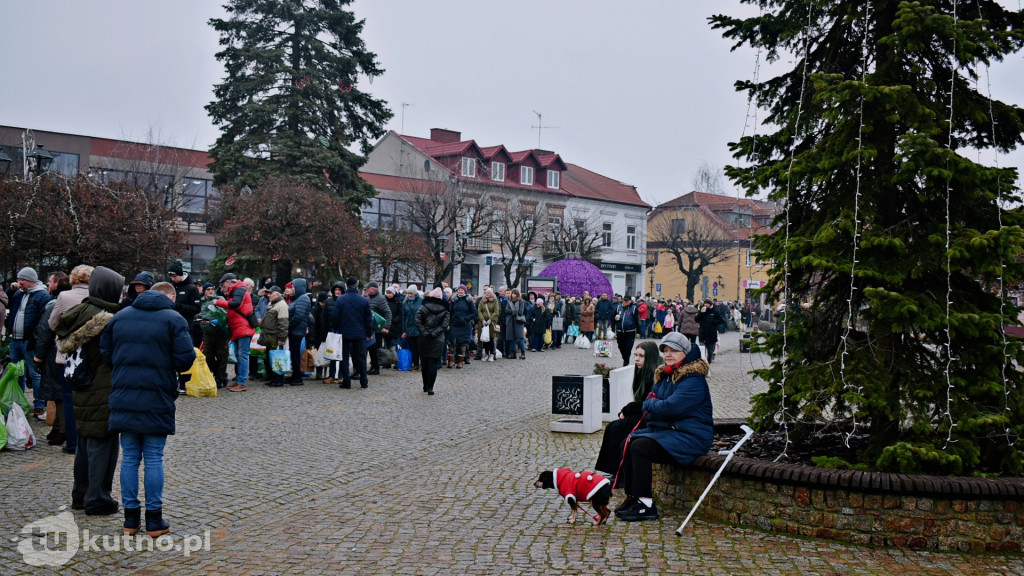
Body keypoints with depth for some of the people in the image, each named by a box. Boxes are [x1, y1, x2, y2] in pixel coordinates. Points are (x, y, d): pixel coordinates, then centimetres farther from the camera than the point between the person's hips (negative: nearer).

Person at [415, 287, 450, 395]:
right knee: (433, 364, -1)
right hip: (437, 341, -1)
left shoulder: (423, 308, 1)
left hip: (424, 339, 1)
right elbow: (444, 325, -8)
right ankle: (430, 388, -7)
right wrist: (434, 333, -9)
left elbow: (418, 321, -9)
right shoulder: (445, 311, 1)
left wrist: (424, 332, -8)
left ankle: (425, 386, 21)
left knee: (424, 363, 12)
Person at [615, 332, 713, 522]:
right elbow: (647, 404, 19)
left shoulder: (693, 379, -15)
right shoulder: (664, 375, 14)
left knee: (640, 447, -24)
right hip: (665, 429, 9)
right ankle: (632, 497, -3)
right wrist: (653, 404, -5)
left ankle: (645, 504, -20)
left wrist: (650, 404, -6)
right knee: (628, 442, -8)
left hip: (690, 436, -9)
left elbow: (671, 407, -25)